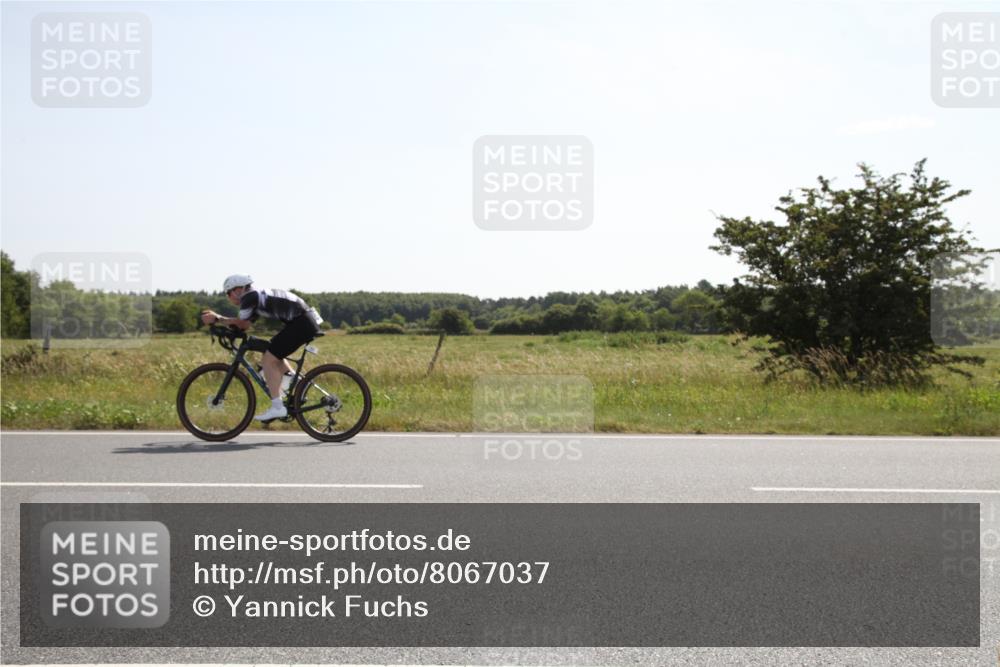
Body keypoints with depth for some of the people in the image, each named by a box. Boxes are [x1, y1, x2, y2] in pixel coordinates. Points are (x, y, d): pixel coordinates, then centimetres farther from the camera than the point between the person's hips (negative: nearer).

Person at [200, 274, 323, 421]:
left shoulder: (249, 297, -8)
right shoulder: (257, 297, 21)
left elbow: (241, 324, -3)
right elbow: (245, 325, 15)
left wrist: (216, 319, 7)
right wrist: (216, 317, 12)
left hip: (301, 323, -10)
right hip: (308, 321, 10)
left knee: (268, 360, -7)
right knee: (273, 355, 25)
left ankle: (277, 407, -9)